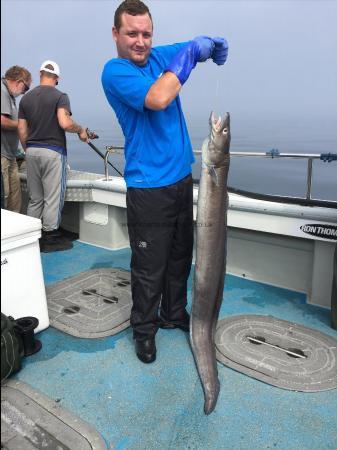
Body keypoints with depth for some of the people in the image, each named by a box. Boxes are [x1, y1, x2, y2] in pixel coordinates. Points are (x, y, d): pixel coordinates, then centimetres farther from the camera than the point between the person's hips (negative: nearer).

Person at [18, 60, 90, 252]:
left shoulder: (26, 98, 10)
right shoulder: (60, 96, -6)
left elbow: (22, 132, 8)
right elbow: (65, 123, -22)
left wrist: (29, 151, 19)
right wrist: (81, 129, -4)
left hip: (32, 151, 6)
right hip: (53, 151, -6)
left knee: (35, 198, 14)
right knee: (52, 198, 1)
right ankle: (50, 238, 8)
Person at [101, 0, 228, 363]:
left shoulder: (159, 56, 10)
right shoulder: (114, 71, -10)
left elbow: (196, 45, 18)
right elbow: (157, 99, -27)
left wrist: (211, 43, -6)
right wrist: (189, 54, -17)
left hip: (182, 177, 7)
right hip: (148, 187, -7)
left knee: (181, 256, 17)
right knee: (149, 266, 1)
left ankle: (175, 314, 36)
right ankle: (144, 330, 23)